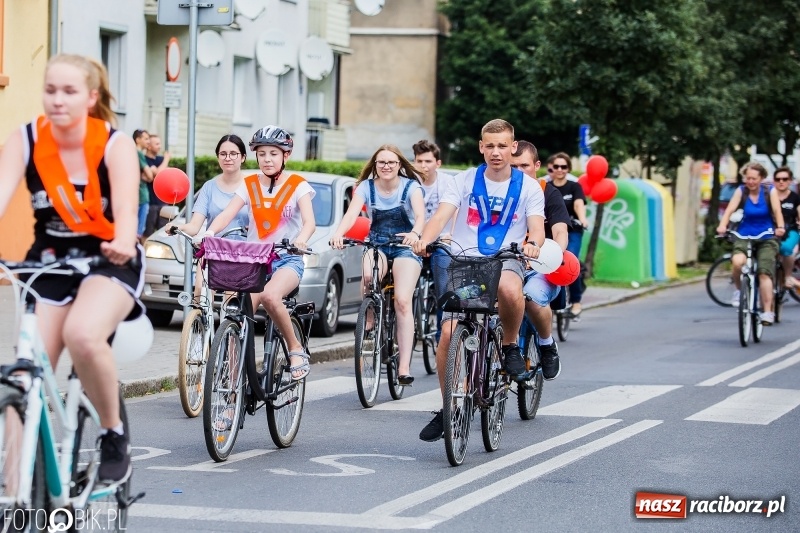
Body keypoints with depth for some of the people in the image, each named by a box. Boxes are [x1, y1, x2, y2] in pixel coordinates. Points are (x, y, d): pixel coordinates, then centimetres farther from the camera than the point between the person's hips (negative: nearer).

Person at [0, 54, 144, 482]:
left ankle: (114, 435, -10)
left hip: (108, 260, -3)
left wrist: (123, 246, -55)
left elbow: (127, 208, -31)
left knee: (82, 334, -32)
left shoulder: (115, 145, -16)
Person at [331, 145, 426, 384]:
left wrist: (415, 233, -46)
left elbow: (420, 214, -23)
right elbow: (352, 213, -18)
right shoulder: (366, 187, -1)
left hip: (405, 246, -1)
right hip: (376, 245, 1)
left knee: (403, 301, -18)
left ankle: (404, 367, -20)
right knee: (368, 276, -34)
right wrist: (338, 233, -40)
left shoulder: (410, 186, -6)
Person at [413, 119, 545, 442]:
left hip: (505, 260, -1)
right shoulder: (464, 181, 3)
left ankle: (510, 345, -7)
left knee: (509, 290, -39)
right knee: (448, 334, -15)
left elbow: (536, 227, -7)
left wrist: (532, 243, -32)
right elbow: (442, 215, -10)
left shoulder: (528, 187, 4)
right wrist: (425, 240, -32)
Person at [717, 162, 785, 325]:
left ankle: (767, 312, -8)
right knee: (737, 261, -29)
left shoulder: (770, 191, -3)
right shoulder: (741, 191, -3)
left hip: (766, 238, 0)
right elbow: (730, 209, -15)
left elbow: (777, 210, -15)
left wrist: (780, 227, -35)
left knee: (764, 273, -14)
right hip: (744, 236, 0)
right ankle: (739, 290, -2)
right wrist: (722, 226, -34)